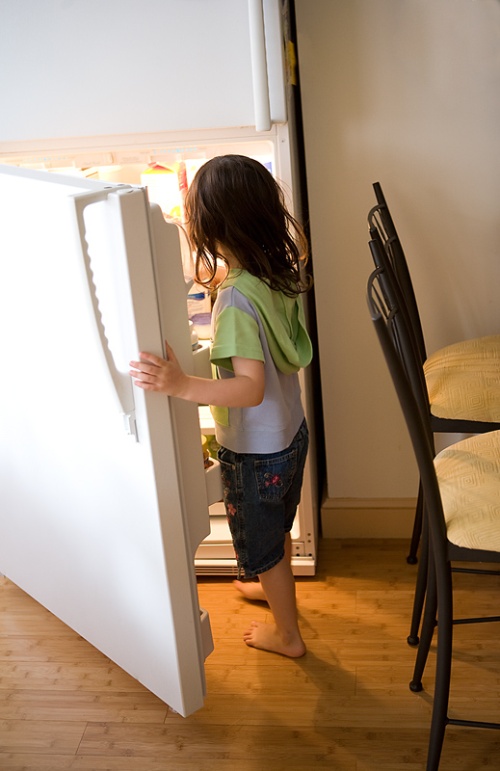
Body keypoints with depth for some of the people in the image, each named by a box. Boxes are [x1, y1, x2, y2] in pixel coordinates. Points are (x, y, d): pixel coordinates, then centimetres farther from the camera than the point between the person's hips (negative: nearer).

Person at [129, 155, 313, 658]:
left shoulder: (237, 298, -33)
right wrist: (189, 202, 18)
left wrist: (181, 385, -49)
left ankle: (288, 635, 39)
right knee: (277, 528, 32)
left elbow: (252, 387, -37)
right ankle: (273, 587, 58)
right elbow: (206, 272, 12)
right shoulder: (278, 267, -8)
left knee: (263, 545, 17)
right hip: (291, 433, 8)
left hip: (255, 453, -8)